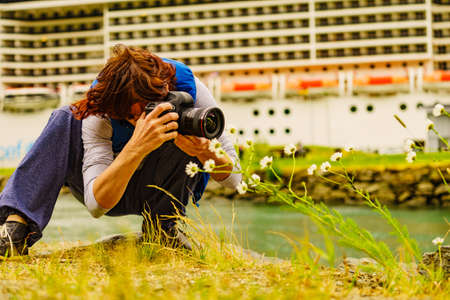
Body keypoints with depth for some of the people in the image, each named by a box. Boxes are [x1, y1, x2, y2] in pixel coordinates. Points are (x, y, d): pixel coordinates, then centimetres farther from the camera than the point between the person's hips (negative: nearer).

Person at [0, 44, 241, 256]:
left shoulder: (186, 87, -27)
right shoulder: (99, 112, -31)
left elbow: (233, 178, -22)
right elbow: (95, 205, -43)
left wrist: (205, 153, -46)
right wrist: (136, 148, -58)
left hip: (166, 192, 1)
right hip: (114, 193, 0)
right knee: (66, 119, -26)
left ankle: (161, 226, -16)